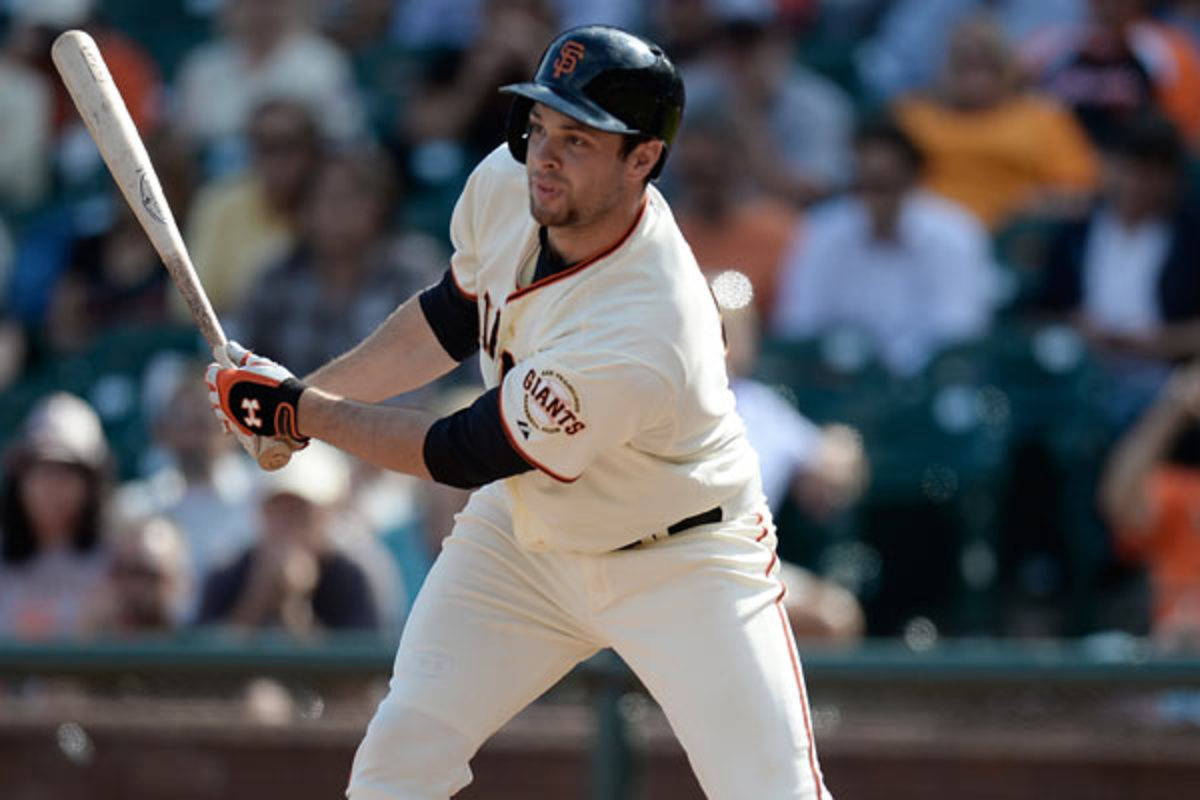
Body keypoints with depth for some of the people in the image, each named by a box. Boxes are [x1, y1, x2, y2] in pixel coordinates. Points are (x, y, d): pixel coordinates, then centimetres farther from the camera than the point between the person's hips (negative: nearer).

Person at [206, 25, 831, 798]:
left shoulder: (640, 335, -38)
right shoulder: (506, 184, -16)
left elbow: (462, 456, -26)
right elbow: (454, 316, 7)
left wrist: (302, 411, -15)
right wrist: (299, 391, -1)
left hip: (681, 563, -6)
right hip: (523, 534, 6)